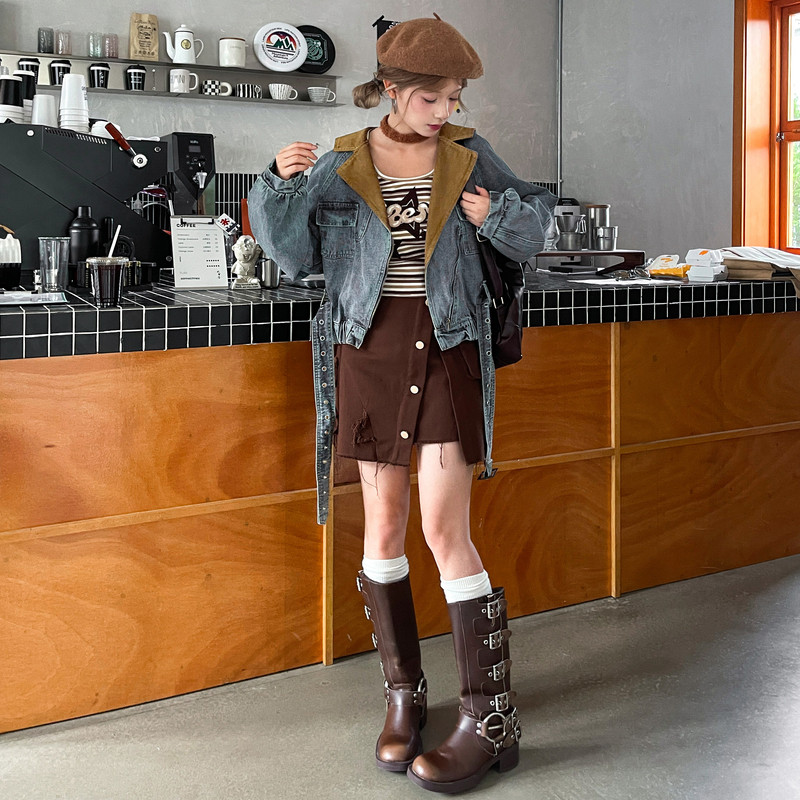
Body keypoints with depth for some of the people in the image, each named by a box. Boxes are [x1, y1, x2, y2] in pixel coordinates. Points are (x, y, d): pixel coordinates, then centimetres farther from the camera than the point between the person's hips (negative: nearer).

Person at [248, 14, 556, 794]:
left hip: (447, 349, -1)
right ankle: (403, 692, 22)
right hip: (370, 350, 2)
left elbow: (534, 220, 15)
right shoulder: (340, 165, 4)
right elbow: (294, 254, 0)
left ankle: (491, 717, 1)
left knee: (445, 532, -8)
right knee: (384, 527, 6)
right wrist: (283, 184, -16)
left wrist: (499, 216, -7)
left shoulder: (467, 155, 5)